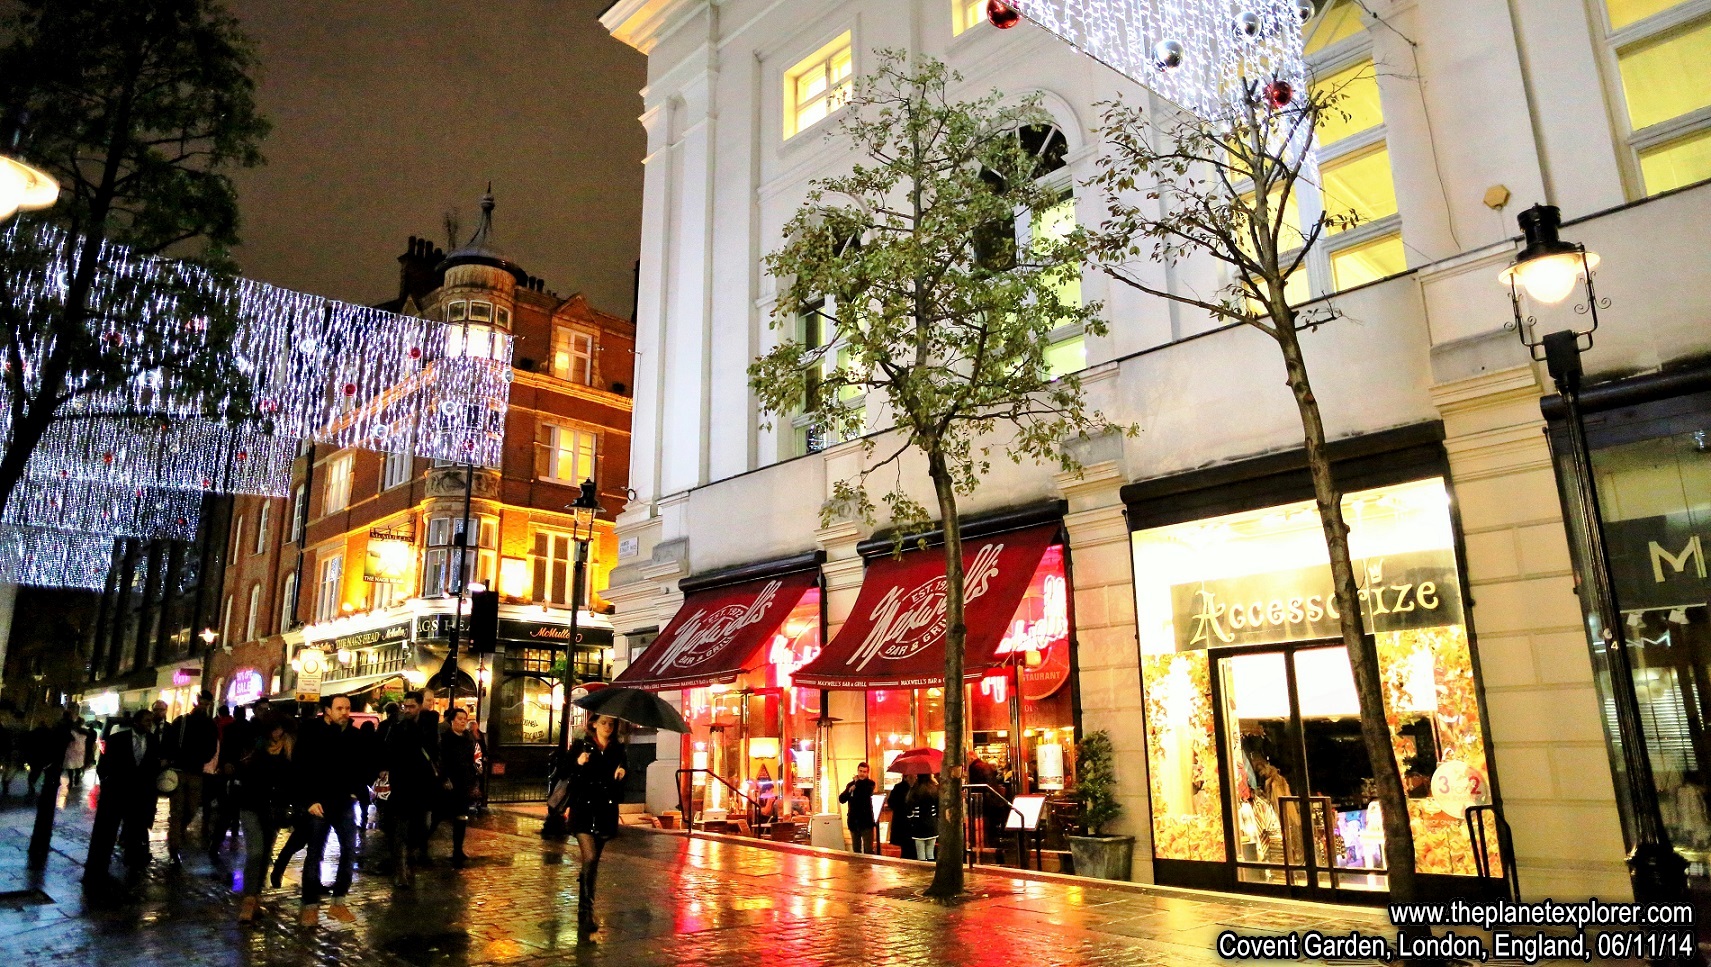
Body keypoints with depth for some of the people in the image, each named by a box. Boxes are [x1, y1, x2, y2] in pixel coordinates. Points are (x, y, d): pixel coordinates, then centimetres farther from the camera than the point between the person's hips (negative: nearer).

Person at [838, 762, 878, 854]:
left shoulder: (869, 783, -2)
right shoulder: (851, 784, 7)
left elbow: (867, 792, -24)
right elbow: (841, 799, 0)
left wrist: (858, 783, -9)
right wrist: (849, 790, -18)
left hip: (866, 821, -4)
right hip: (853, 822, 4)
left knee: (869, 850, -9)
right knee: (856, 850, 13)